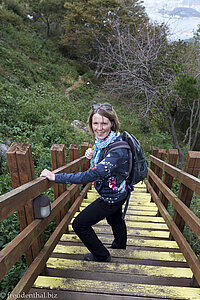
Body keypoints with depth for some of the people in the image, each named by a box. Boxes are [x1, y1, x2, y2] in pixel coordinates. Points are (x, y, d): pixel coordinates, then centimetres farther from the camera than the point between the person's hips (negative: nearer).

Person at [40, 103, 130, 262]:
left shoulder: (117, 150, -36)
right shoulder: (102, 141, -8)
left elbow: (90, 176, -40)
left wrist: (55, 177, -35)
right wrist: (92, 155, -11)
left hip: (111, 198, -8)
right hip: (116, 193, 9)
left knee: (79, 224, 4)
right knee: (115, 218, 33)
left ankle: (102, 255, 28)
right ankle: (120, 244, 64)